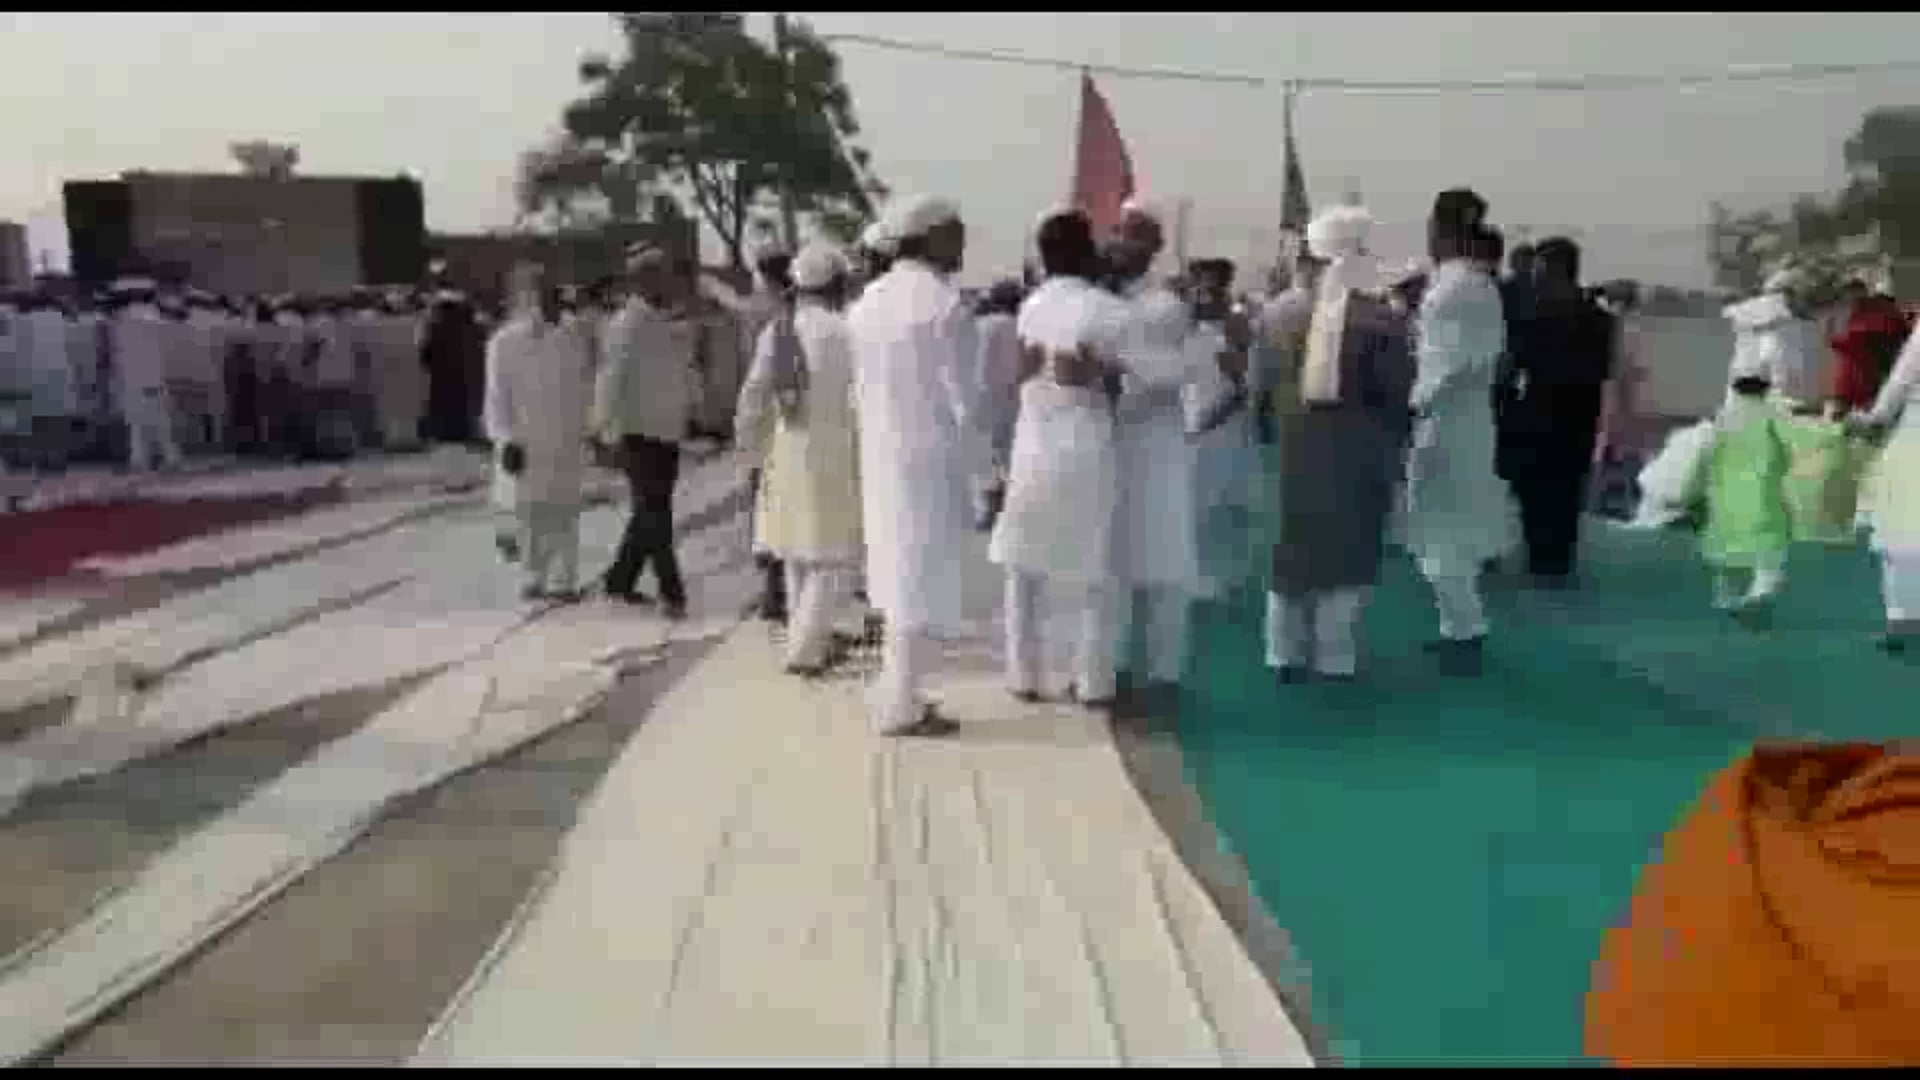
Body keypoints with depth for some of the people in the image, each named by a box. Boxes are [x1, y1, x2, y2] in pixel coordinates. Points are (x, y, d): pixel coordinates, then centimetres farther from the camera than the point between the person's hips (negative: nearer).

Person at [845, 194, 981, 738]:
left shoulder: (868, 300, 8)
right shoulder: (945, 303, -14)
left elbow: (862, 387, 9)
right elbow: (961, 400, -14)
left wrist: (879, 436, 14)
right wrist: (973, 469, -6)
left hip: (880, 455, 7)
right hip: (931, 457, -7)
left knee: (901, 575, 17)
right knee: (923, 580, 1)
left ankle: (896, 693, 24)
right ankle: (901, 706, 7)